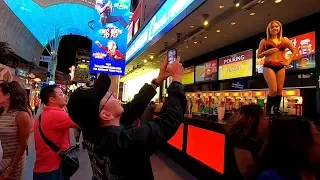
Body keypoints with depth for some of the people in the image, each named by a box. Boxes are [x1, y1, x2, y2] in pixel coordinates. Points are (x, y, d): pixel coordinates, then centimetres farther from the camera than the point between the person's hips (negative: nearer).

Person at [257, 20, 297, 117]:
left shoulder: (285, 40, 14)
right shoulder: (264, 41, 7)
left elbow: (294, 51, 22)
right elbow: (258, 55, 7)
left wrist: (289, 61, 10)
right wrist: (267, 52, -11)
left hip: (281, 67, 4)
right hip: (269, 66, -3)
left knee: (279, 90, -1)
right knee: (273, 90, -13)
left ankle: (276, 111, 9)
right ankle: (268, 111, 3)